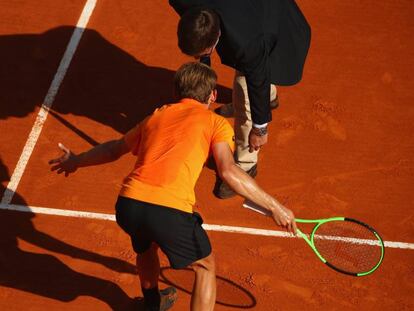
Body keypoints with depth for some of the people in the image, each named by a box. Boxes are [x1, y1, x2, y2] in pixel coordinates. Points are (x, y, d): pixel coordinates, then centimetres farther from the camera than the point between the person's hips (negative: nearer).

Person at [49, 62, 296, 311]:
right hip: (169, 211, -5)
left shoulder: (157, 116, 24)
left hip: (127, 205, 6)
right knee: (205, 266, 21)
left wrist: (76, 161, 53)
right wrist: (274, 207, -3)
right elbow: (229, 171, -6)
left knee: (146, 246, 38)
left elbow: (114, 149, 36)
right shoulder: (216, 123, 10)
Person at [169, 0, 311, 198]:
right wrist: (203, 62, 7)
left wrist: (260, 128, -11)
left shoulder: (245, 44, -47)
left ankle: (245, 165, 9)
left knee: (244, 97, -11)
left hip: (278, 31, -6)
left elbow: (258, 82, -27)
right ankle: (269, 97, 66)